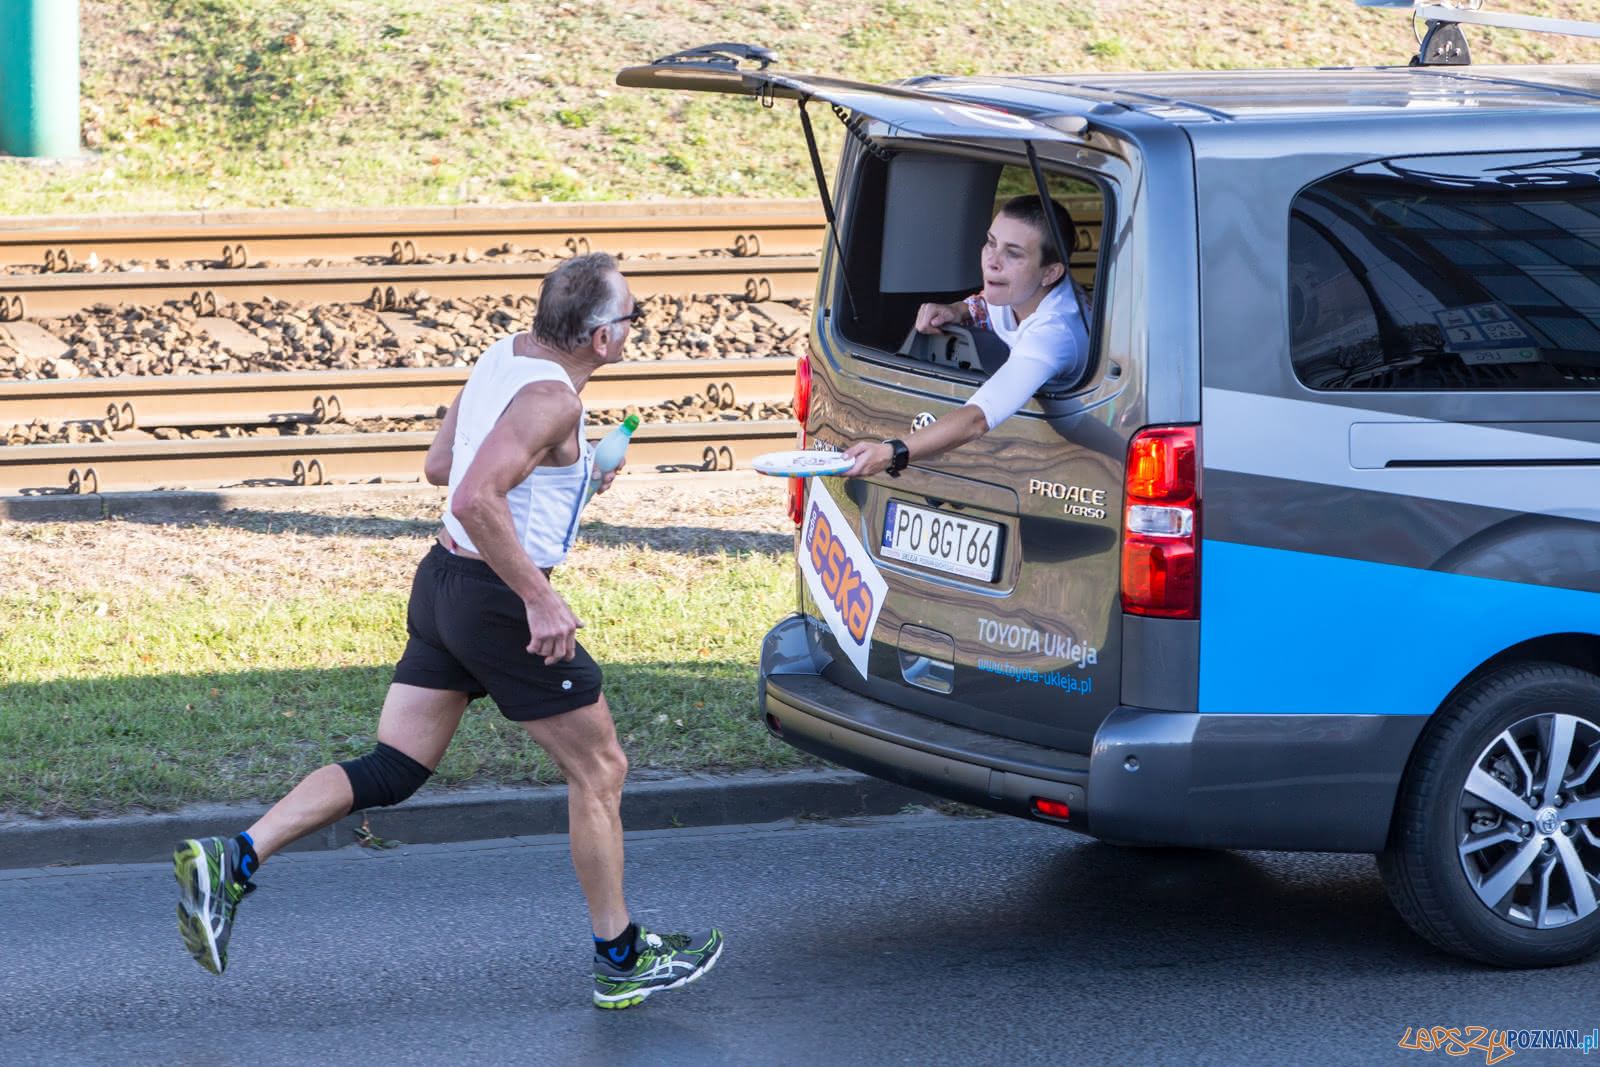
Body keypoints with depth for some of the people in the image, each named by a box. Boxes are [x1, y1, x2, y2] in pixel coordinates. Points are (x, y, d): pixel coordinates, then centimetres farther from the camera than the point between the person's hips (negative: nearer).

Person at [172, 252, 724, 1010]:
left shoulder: (504, 357, 8)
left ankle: (231, 862, -6)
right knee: (597, 770, 8)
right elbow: (474, 500, -32)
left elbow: (440, 465, 20)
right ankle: (621, 960, 18)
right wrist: (541, 601, -28)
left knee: (392, 770, 8)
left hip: (443, 578, 9)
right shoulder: (551, 399, -20)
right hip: (499, 603, -9)